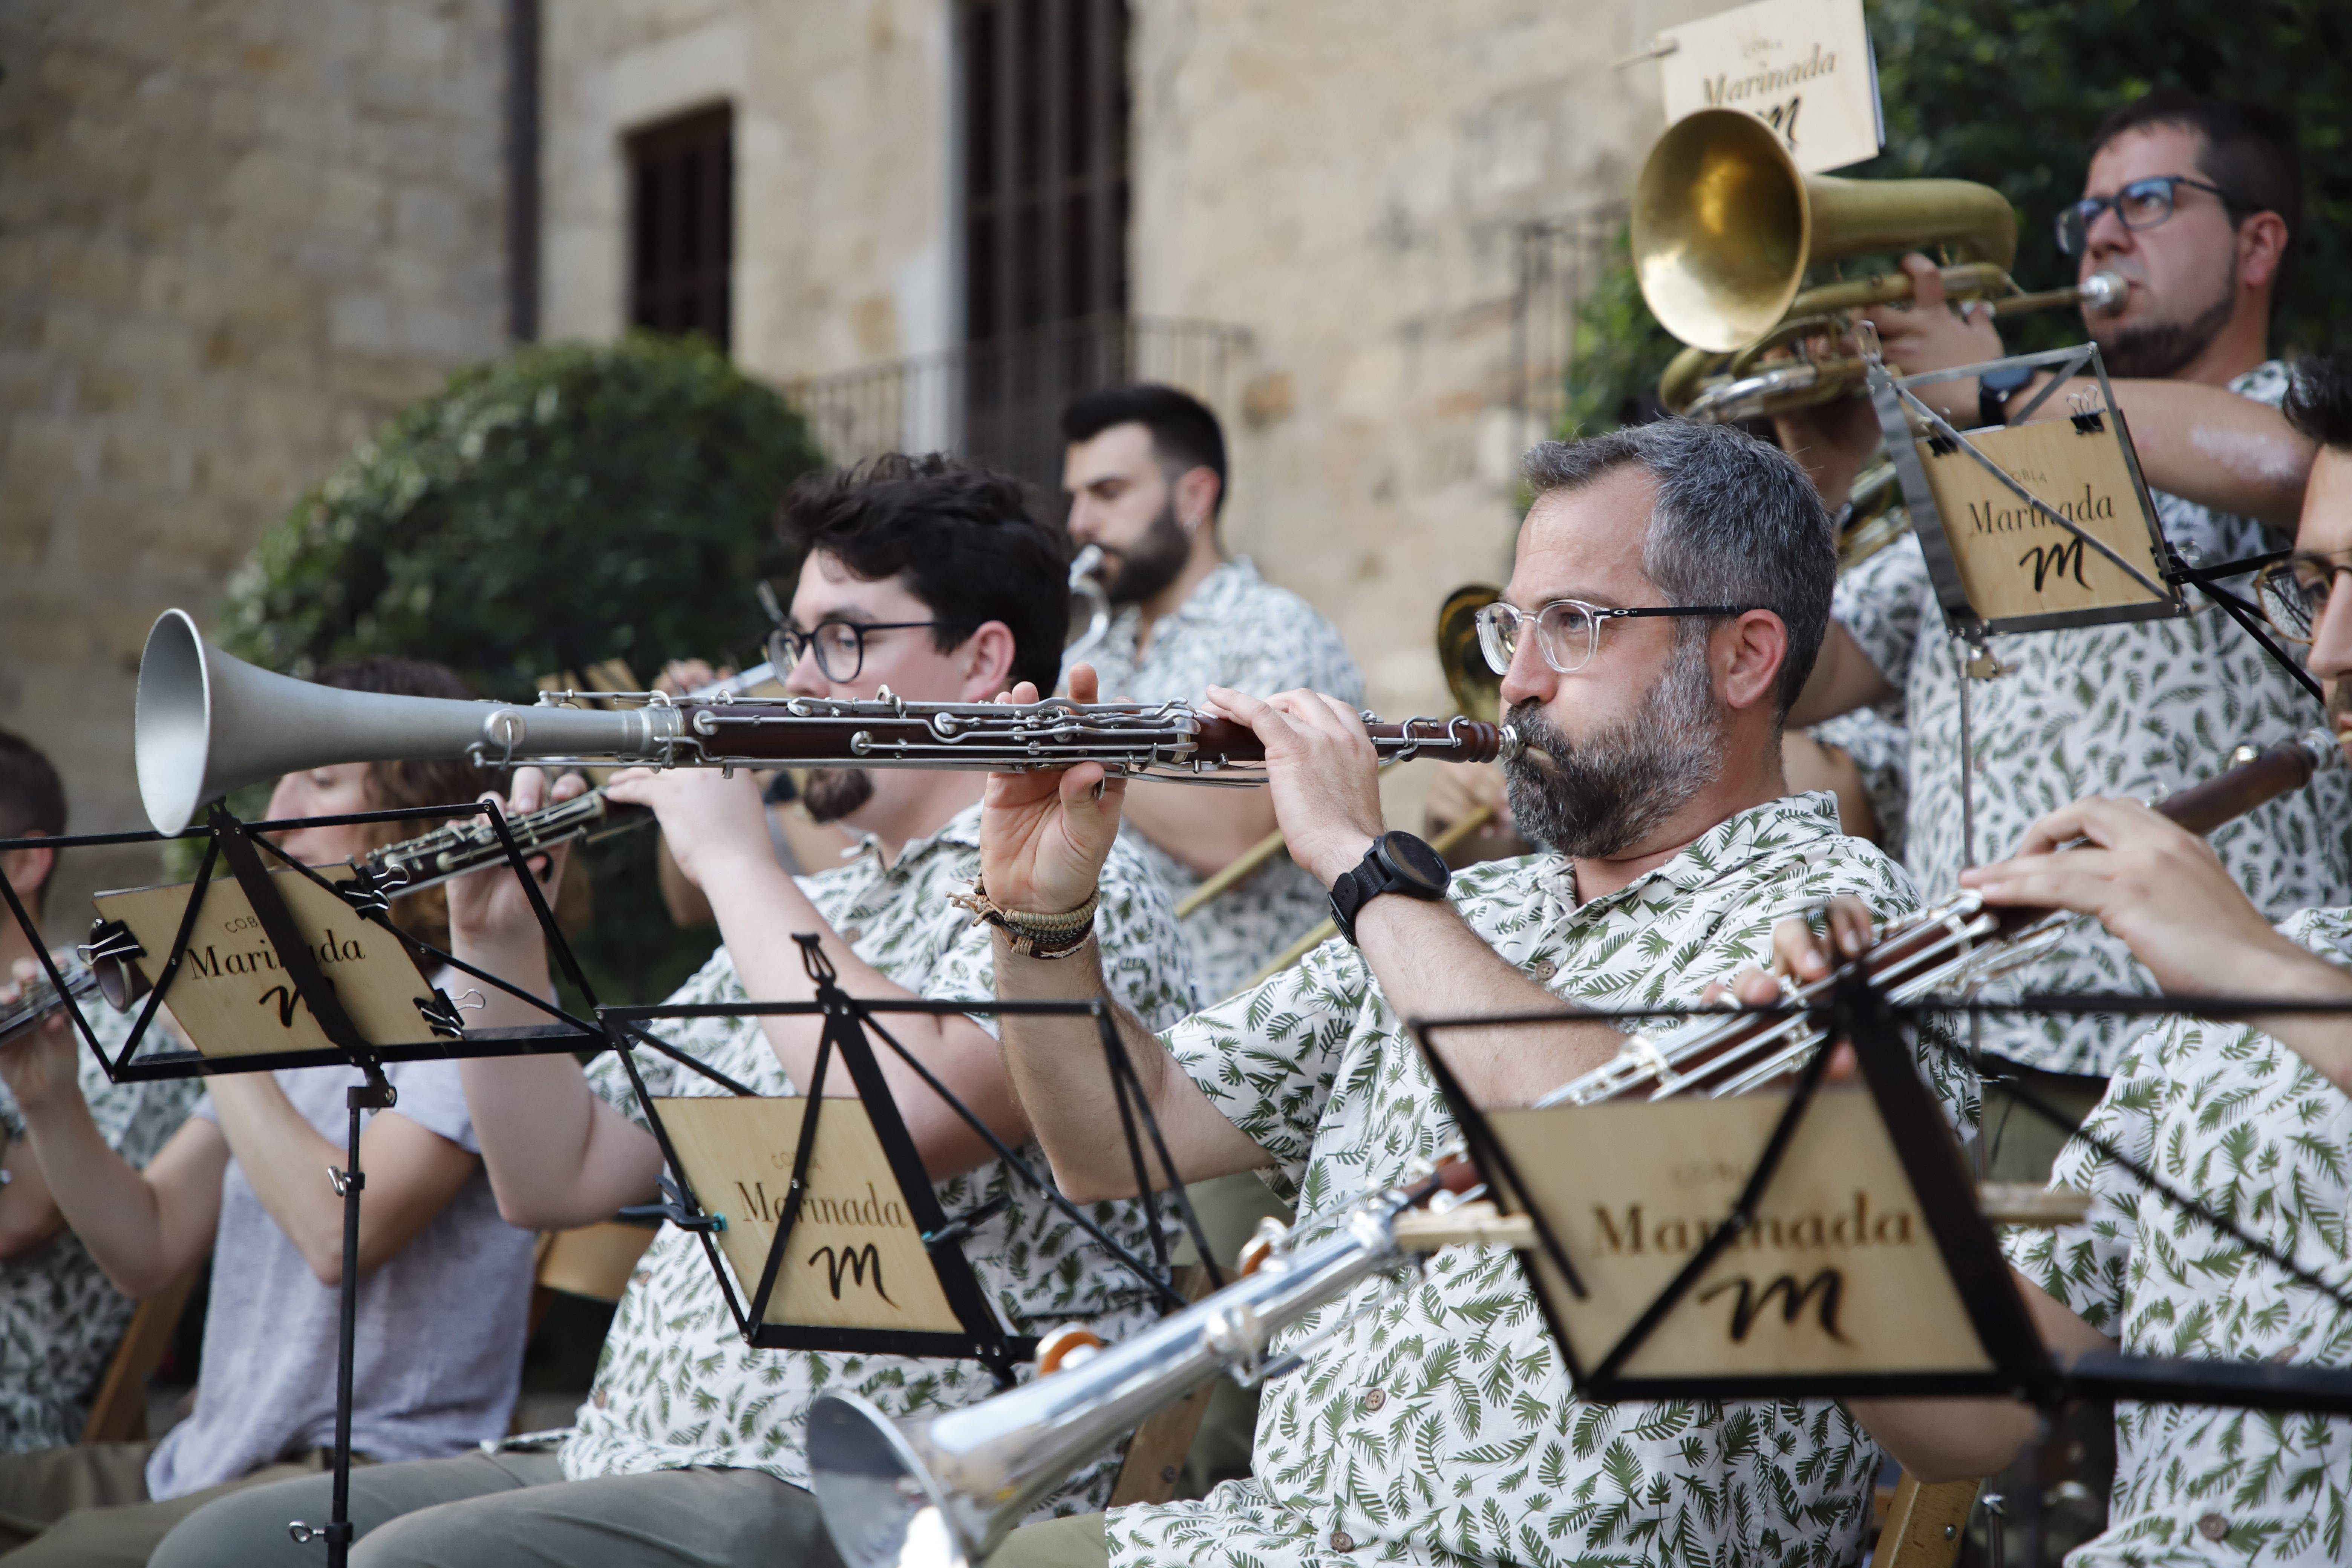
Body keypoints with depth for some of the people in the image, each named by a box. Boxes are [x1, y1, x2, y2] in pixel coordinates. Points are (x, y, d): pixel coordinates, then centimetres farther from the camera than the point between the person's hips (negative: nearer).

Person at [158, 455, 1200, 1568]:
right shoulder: (804, 912, 22)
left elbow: (916, 1118, -26)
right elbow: (556, 1179, 20)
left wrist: (736, 858, -15)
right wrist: (496, 938, 5)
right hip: (630, 1468, 9)